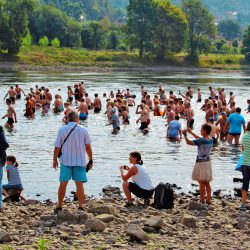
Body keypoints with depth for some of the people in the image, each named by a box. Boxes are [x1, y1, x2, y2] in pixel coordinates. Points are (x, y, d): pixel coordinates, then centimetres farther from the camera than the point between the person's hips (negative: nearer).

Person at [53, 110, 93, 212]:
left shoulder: (62, 129, -3)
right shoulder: (83, 130, -3)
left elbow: (57, 147, -3)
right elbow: (88, 147, -1)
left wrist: (55, 159, 9)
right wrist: (90, 160, 8)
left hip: (65, 161, 0)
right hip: (80, 161, 0)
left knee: (63, 184, 6)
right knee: (79, 184, 3)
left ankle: (59, 207, 10)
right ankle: (80, 207, 2)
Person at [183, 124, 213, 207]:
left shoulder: (201, 141, -21)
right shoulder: (210, 140, 3)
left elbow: (188, 142, -16)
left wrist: (185, 134, 1)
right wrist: (191, 132, 26)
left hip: (201, 163, -8)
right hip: (208, 162, 8)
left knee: (202, 183, -2)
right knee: (207, 183, 13)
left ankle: (202, 201, 1)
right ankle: (208, 201, 17)